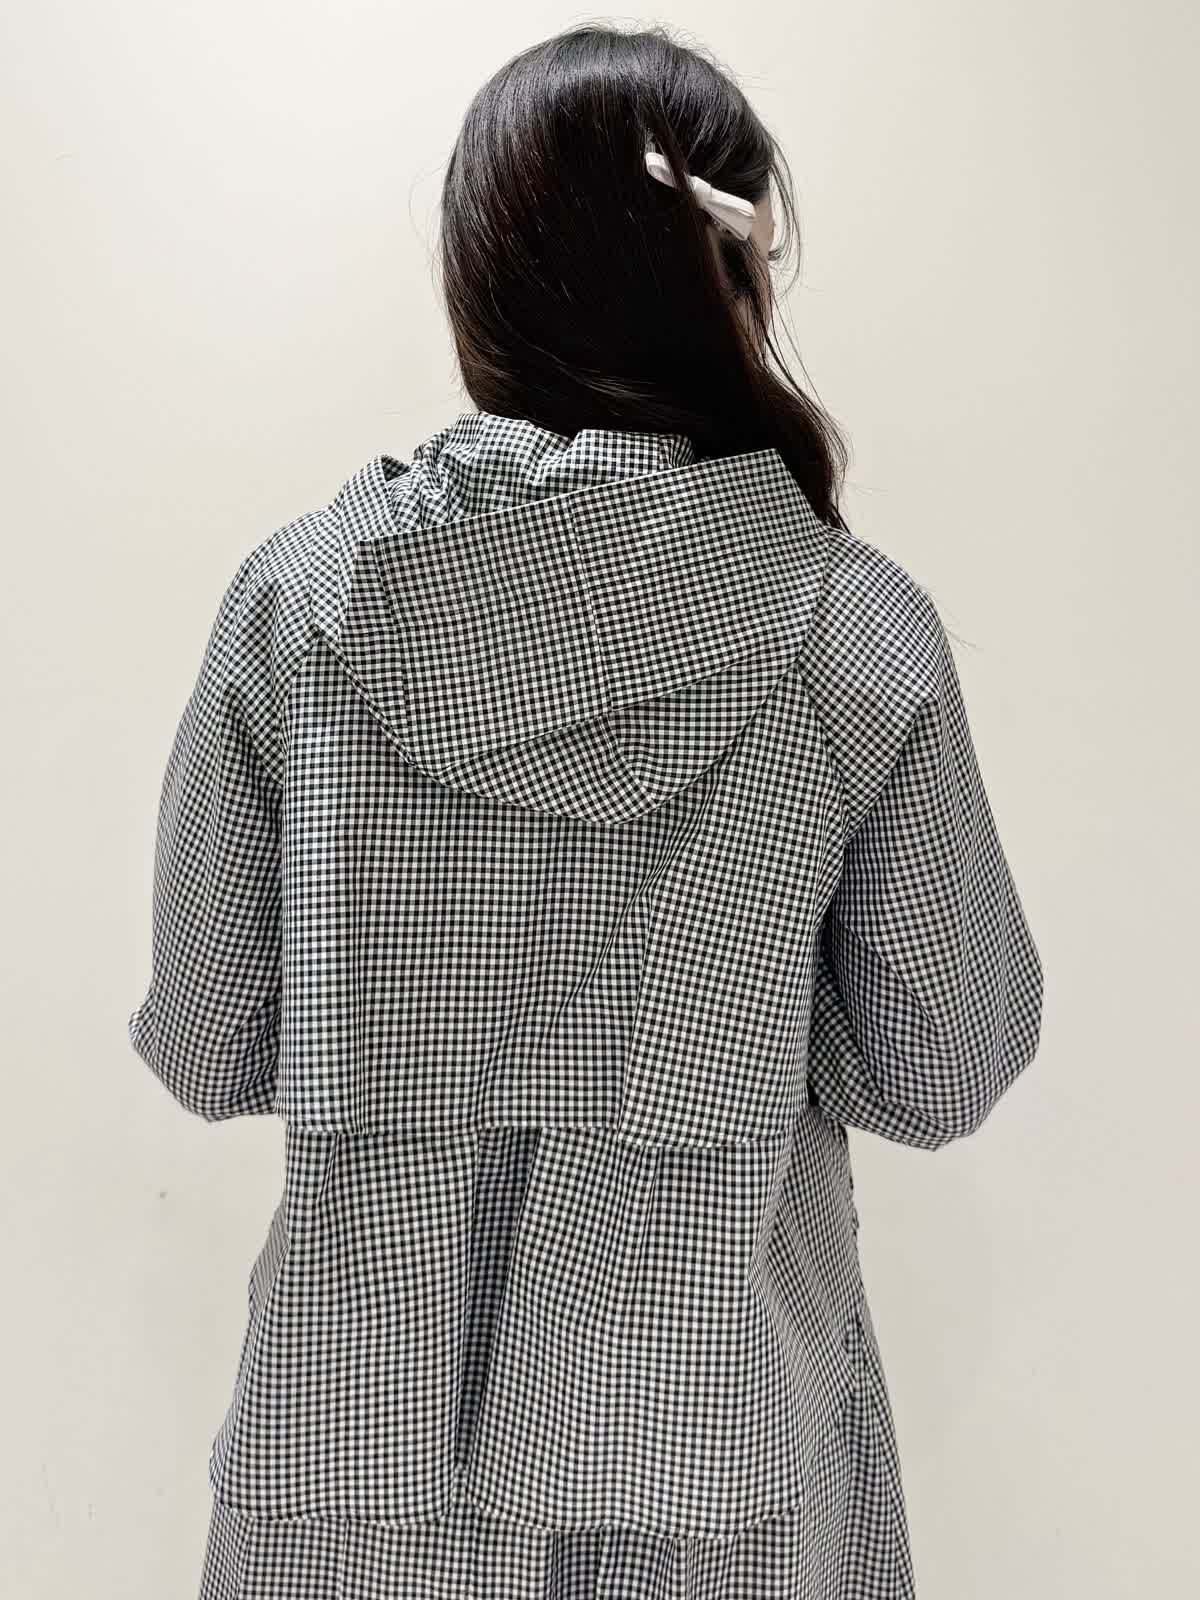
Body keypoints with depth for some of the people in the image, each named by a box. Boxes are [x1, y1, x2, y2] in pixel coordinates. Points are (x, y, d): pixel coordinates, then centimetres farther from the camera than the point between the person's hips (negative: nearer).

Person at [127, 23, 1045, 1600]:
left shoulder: (293, 595, -12)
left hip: (364, 1435, 1)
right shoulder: (863, 628, -14)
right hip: (724, 1461, 0)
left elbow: (207, 1052, -5)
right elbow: (944, 1072, -7)